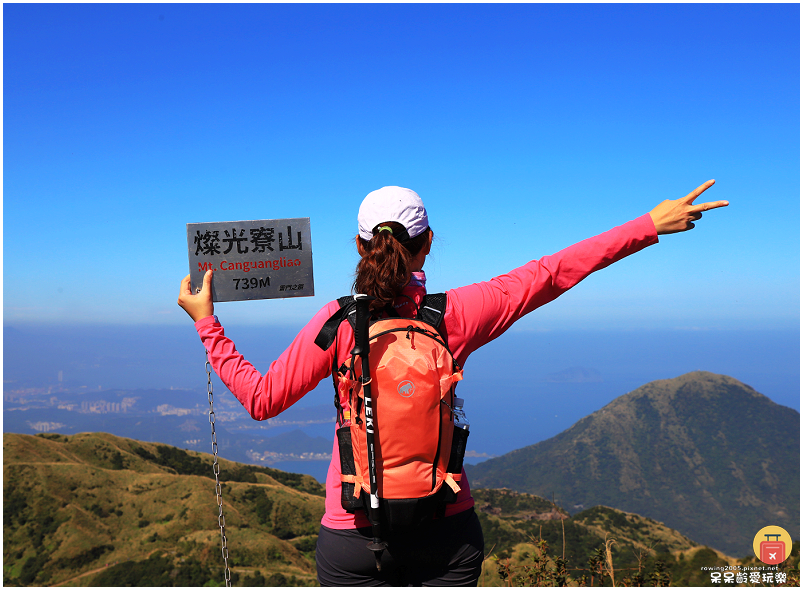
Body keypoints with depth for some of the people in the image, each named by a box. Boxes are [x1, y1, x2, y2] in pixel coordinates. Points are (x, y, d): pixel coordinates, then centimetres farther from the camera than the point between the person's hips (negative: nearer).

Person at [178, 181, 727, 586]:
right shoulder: (454, 314, -9)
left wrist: (206, 322, 5)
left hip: (354, 536, -1)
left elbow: (262, 398, -4)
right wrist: (651, 224, 8)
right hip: (447, 533, 1)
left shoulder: (337, 323, -12)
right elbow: (549, 274, -1)